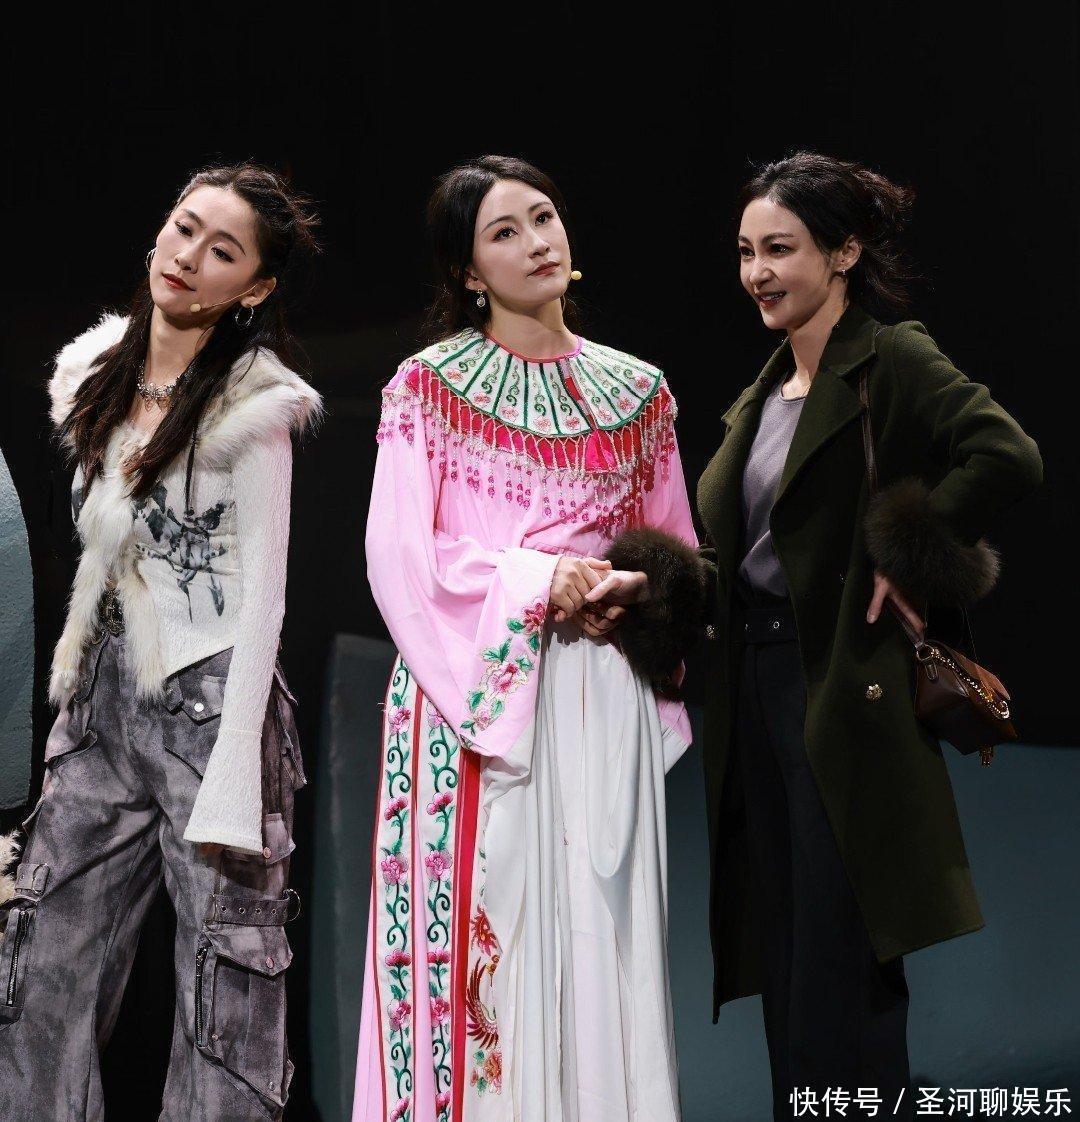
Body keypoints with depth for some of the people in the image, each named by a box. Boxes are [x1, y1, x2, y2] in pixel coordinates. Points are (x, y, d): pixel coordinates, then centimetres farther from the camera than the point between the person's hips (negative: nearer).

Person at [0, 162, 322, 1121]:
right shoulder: (99, 377, 11)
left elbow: (262, 592, -11)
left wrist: (232, 779, -17)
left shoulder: (252, 407, -8)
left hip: (209, 705, -6)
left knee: (225, 989, -2)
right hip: (103, 698, 6)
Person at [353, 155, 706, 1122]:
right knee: (480, 935, -5)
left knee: (600, 938, 1)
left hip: (604, 704, 3)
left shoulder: (636, 391, 13)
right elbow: (400, 556, -5)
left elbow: (678, 552, 18)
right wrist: (538, 582, -14)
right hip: (473, 695, -3)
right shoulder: (428, 386, 3)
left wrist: (629, 594, -4)